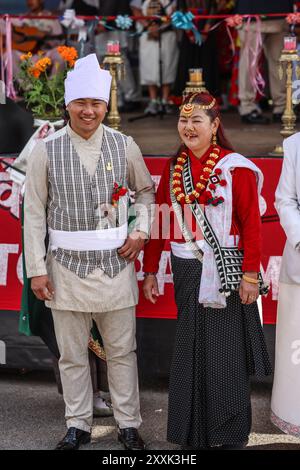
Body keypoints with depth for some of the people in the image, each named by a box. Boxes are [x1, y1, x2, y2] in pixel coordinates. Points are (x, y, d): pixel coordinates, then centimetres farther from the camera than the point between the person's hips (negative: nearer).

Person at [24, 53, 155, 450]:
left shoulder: (124, 146, 1)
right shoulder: (46, 151, -4)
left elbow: (146, 191, 17)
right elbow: (34, 213, -1)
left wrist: (141, 230, 1)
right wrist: (36, 269, -4)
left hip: (116, 265, 1)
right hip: (67, 267, -1)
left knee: (122, 351, 8)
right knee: (72, 355, 8)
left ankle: (128, 425, 19)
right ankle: (78, 426, 20)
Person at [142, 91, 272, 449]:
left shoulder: (236, 168, -9)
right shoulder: (174, 167, 7)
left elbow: (252, 225, -10)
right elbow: (160, 221, 9)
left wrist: (250, 276, -14)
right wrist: (150, 271, 7)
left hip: (225, 274, -5)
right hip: (187, 272, 5)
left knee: (226, 353, 2)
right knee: (190, 351, 10)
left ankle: (231, 436, 15)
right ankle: (193, 433, 22)